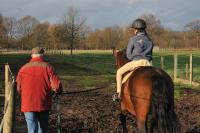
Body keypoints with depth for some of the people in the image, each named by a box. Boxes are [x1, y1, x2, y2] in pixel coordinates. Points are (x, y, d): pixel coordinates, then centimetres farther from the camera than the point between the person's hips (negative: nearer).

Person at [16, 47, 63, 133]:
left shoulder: (23, 68, 3)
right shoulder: (48, 67, -3)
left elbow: (18, 88, 4)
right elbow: (57, 87, -10)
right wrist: (58, 91, 14)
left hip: (28, 105, 0)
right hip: (43, 104, 0)